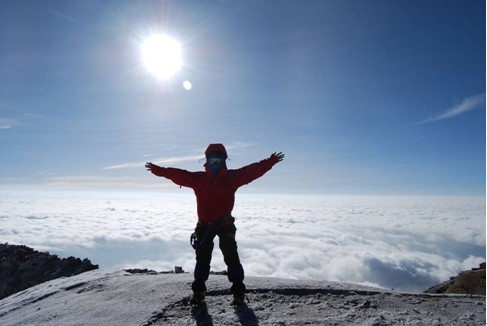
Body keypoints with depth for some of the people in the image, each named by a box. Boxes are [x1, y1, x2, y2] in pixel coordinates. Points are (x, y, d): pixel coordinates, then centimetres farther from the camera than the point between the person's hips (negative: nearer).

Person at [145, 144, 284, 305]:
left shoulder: (232, 177, -6)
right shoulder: (198, 178, -2)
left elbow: (252, 170, -13)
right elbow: (177, 174, 1)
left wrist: (270, 162, -20)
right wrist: (157, 170, 0)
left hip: (226, 225, -2)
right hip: (204, 225, 2)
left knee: (231, 257, 2)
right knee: (202, 258, 13)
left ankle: (238, 291, 16)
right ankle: (198, 290, 29)